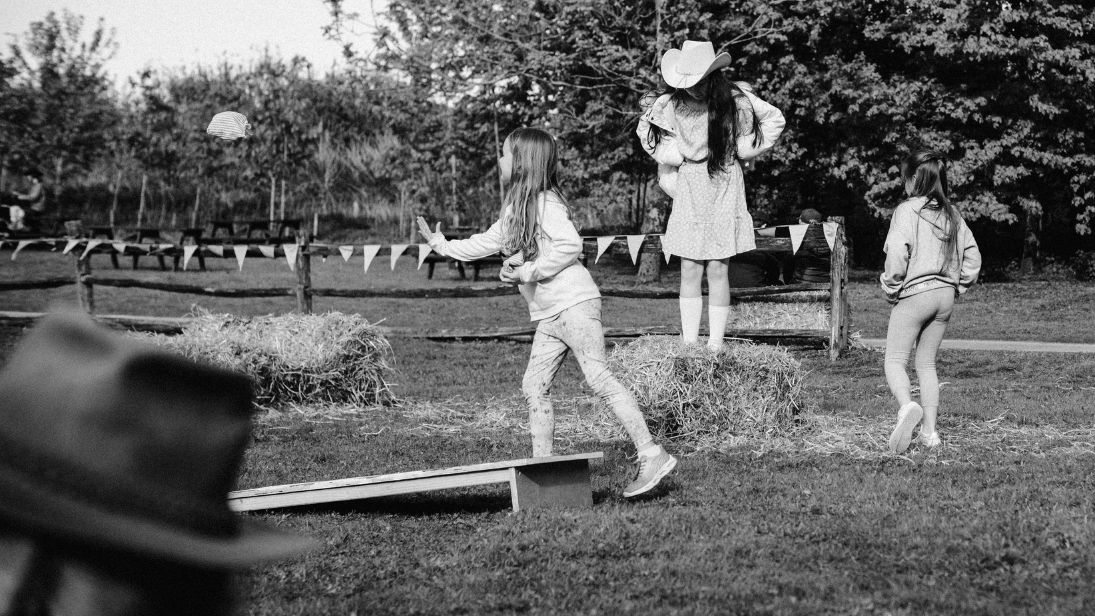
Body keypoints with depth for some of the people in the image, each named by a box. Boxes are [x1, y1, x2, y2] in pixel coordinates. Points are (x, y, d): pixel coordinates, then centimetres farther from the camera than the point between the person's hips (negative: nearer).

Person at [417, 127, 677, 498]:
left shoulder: (545, 202, -9)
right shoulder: (515, 209, 18)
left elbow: (570, 245, -21)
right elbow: (487, 242, 31)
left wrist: (528, 272, -16)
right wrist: (442, 245, 35)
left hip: (573, 303, -9)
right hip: (548, 315, 9)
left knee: (600, 379, -13)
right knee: (534, 386, 4)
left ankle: (652, 456, -14)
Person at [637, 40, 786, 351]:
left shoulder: (736, 100, -9)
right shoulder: (671, 103, -5)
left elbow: (774, 119, 7)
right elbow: (647, 134, 16)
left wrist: (745, 149, 1)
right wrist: (665, 156, 2)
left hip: (724, 187, -1)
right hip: (689, 188, 1)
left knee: (717, 270, -3)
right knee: (690, 269, -2)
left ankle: (715, 345, -1)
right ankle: (689, 345, -1)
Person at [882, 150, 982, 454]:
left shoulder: (907, 211, -12)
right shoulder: (951, 213, 8)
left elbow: (897, 256, -20)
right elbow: (972, 256, 9)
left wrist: (891, 289, -6)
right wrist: (958, 286, 15)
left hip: (915, 293, -6)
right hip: (945, 296, 6)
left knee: (895, 361, -1)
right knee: (927, 363, 14)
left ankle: (907, 406, -28)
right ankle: (929, 430, 10)